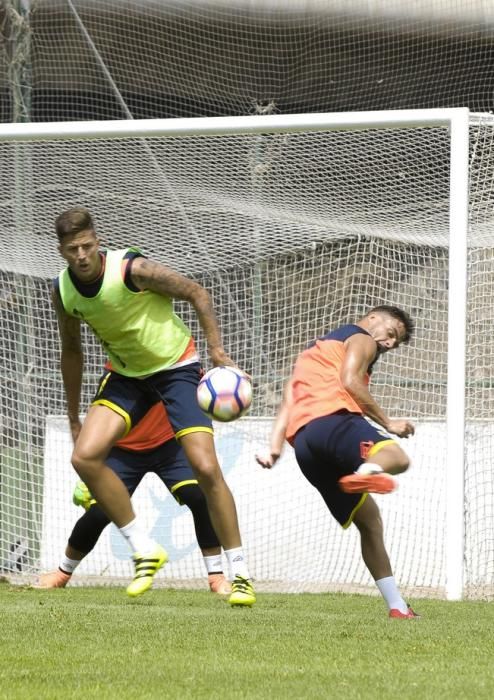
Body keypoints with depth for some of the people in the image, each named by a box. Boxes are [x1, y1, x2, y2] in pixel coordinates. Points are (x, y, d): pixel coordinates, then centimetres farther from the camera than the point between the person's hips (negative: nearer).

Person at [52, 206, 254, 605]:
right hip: (126, 374, 5)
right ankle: (144, 551, -3)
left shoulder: (132, 269, -25)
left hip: (177, 367, -5)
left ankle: (240, 574, -3)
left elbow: (197, 293, -13)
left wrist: (216, 348, -19)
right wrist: (74, 418, 12)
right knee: (85, 456, -15)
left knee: (206, 468, -15)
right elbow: (71, 351, 9)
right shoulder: (63, 291, -8)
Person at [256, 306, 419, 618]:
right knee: (396, 457, -34)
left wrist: (275, 446, 15)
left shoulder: (314, 351, 40)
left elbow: (288, 400, 27)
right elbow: (350, 381, -3)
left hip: (301, 438, 8)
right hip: (332, 417, -8)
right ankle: (368, 472, -70)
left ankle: (397, 606, 11)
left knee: (368, 519, 14)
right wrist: (388, 423, 1)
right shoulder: (361, 339, 16)